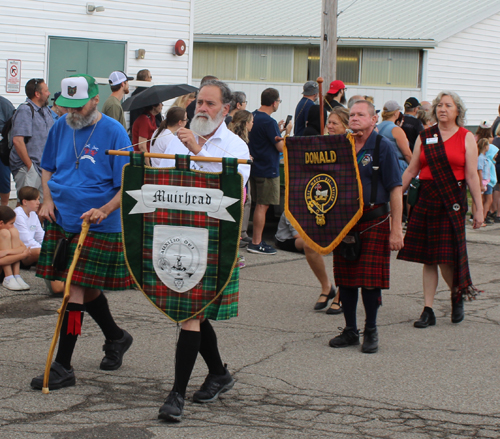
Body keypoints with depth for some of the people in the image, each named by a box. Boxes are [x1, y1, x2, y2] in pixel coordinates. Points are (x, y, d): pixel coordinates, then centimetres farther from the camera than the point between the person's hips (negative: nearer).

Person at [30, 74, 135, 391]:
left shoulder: (114, 132, -12)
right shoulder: (61, 127, 5)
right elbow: (48, 167, 20)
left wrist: (105, 210, -26)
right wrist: (48, 199, 3)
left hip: (98, 226, -6)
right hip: (62, 221, 6)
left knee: (76, 291, -8)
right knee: (84, 288, 17)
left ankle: (63, 367, -2)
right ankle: (116, 338, 40)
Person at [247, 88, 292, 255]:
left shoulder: (253, 116, 7)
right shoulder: (269, 122, -20)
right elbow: (281, 147, -17)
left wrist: (278, 130, 16)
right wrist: (287, 131, -2)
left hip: (255, 167, 9)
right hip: (268, 170, -9)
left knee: (260, 205, 16)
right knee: (262, 206, -3)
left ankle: (256, 241, 21)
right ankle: (256, 243, 0)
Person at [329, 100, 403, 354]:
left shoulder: (383, 147, -4)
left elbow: (395, 190, -7)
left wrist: (396, 229, -12)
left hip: (373, 221, -4)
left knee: (370, 279, -1)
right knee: (345, 278, 7)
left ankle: (370, 332, 12)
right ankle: (350, 330, 18)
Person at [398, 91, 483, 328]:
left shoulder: (466, 137, 3)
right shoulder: (424, 137, 10)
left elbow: (472, 176, -1)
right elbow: (411, 170, 11)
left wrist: (479, 208, -4)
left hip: (453, 201, -3)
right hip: (426, 198, 3)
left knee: (446, 258, -6)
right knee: (428, 259, 4)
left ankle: (457, 296, 22)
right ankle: (428, 311, 9)